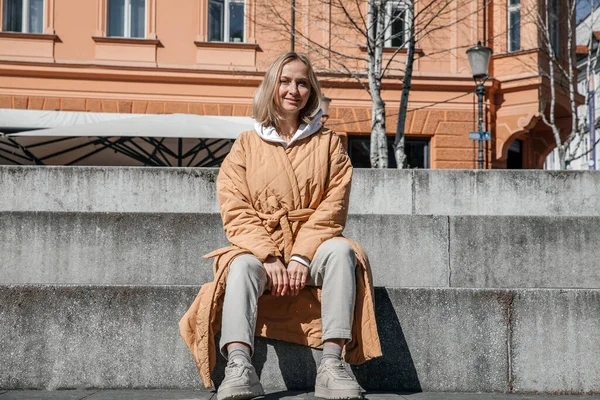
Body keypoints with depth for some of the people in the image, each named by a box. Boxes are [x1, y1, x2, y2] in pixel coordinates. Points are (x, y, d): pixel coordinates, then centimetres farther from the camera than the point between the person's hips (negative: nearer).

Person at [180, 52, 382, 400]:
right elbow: (237, 212, -3)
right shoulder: (246, 145, 8)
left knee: (341, 250, -31)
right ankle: (239, 366, -52)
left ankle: (333, 363, -40)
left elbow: (331, 209, -2)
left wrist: (301, 257, -17)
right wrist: (270, 258, -18)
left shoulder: (328, 143, 10)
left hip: (311, 248, 1)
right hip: (259, 247, 0)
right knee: (242, 265, -33)